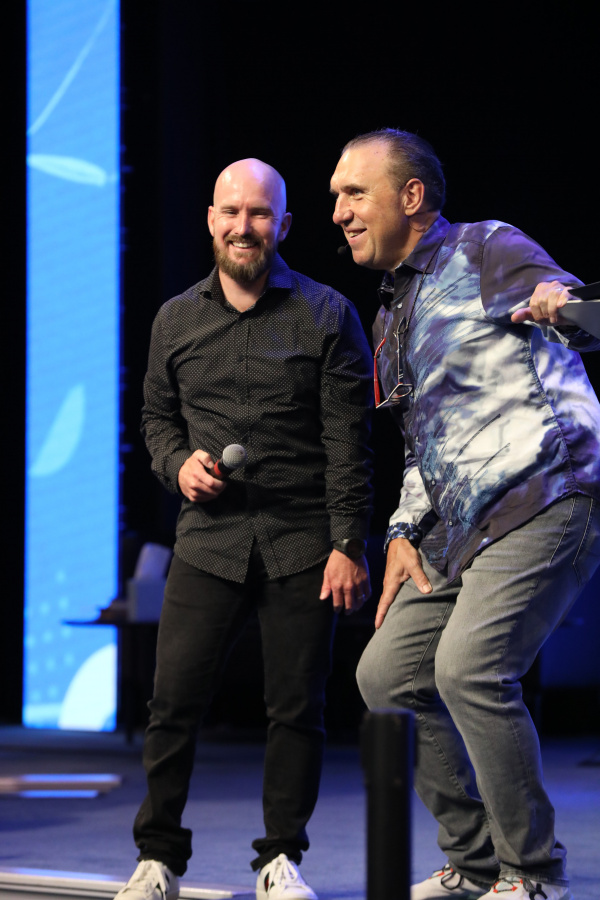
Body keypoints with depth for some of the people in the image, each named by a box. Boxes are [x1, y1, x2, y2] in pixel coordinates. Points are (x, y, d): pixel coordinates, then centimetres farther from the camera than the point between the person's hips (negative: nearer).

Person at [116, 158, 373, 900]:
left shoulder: (326, 315, 1)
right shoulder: (176, 320, 10)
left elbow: (348, 441, -2)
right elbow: (156, 415, 22)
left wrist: (348, 544, -8)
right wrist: (177, 464, -1)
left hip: (302, 540, -2)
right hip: (210, 535, 2)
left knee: (297, 705, 1)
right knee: (173, 697, -5)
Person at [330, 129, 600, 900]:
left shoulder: (485, 252, -3)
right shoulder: (394, 314, 23)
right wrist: (405, 532, 14)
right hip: (463, 526, 10)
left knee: (469, 668, -23)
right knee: (387, 674, 8)